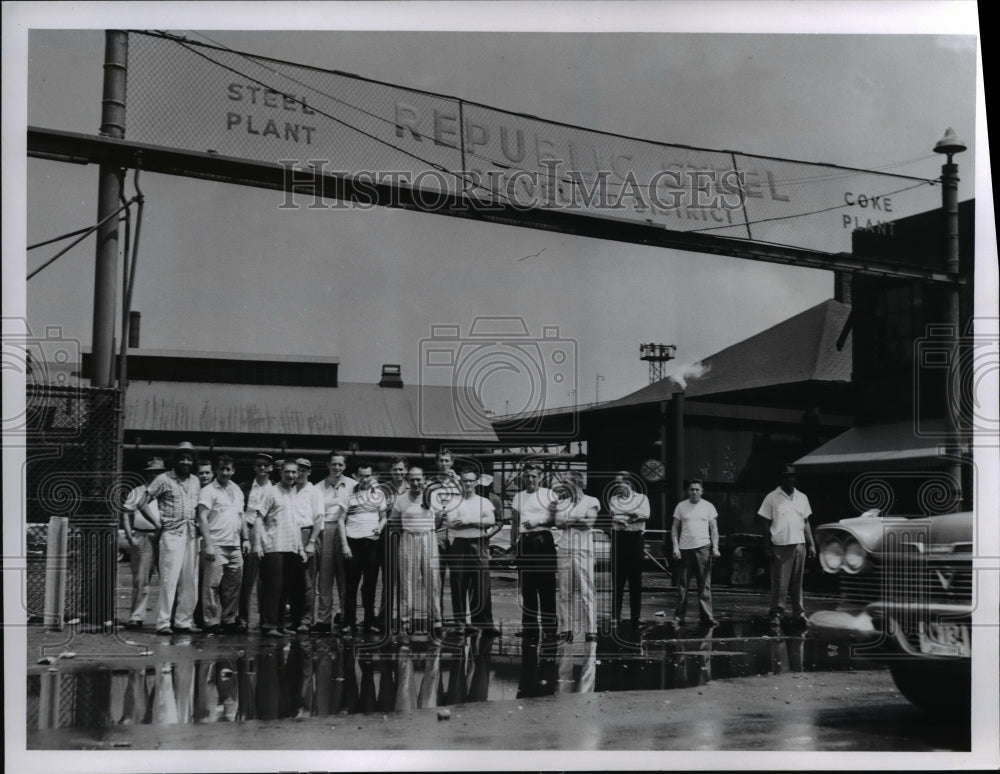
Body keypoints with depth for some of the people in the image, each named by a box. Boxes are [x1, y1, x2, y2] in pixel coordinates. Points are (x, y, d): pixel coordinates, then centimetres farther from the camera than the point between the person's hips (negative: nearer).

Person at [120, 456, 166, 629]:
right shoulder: (137, 492, 11)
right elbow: (126, 514, 6)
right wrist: (130, 537, -4)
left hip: (163, 538, 2)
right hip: (143, 538, -2)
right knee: (141, 580, -2)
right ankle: (135, 617, 3)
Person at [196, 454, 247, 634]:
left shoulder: (237, 490, 17)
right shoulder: (208, 490, -4)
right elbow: (202, 518, -10)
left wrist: (245, 538, 15)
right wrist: (208, 544, -17)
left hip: (235, 545, 7)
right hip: (216, 545, -7)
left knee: (233, 585, 7)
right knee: (212, 585, -6)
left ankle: (228, 620, 15)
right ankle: (212, 622, -3)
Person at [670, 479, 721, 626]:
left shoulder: (708, 507, 8)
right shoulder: (681, 506, 8)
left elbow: (714, 529, 8)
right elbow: (674, 528, 9)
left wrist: (715, 547, -4)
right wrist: (675, 547, -2)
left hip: (703, 548, 0)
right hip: (684, 548, 1)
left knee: (704, 584, -1)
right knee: (682, 584, 3)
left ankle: (706, 616, 1)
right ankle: (679, 616, 8)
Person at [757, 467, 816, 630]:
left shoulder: (802, 498, 12)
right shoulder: (772, 498, -2)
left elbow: (806, 523, 16)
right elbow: (767, 524, -1)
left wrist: (811, 544, 9)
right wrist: (768, 547, -6)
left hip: (799, 545, 4)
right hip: (781, 545, -4)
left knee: (797, 583, 7)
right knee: (779, 583, -5)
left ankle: (798, 615, 12)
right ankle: (776, 614, 1)